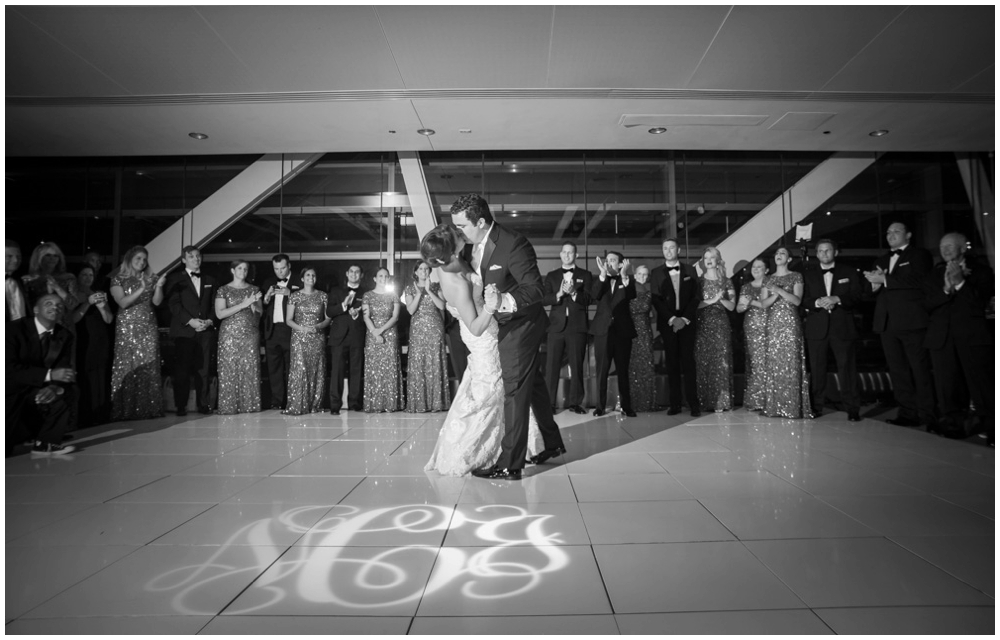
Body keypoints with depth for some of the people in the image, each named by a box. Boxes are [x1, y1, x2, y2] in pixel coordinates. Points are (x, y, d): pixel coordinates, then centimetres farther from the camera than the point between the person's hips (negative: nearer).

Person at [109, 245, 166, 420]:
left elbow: (157, 301, 3)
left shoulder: (150, 278, 13)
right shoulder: (118, 279, 5)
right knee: (127, 367, -5)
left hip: (149, 327, 3)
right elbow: (123, 302, -7)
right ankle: (127, 410, -1)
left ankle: (149, 408, 2)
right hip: (127, 327, -3)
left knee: (150, 367, -2)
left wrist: (158, 286, -14)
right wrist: (140, 289, -17)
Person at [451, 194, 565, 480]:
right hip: (502, 324, 9)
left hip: (520, 325, -9)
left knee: (515, 391, -5)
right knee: (532, 383, 20)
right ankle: (553, 443, 38)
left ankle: (509, 465, 6)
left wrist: (507, 301, -41)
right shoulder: (471, 245, -1)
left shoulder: (514, 244, -25)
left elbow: (536, 288, -28)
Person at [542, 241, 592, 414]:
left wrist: (573, 293, -20)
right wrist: (559, 294, -18)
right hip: (556, 325, 1)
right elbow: (544, 299, 2)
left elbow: (587, 299, -1)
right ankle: (548, 402, 2)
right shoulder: (551, 275, 14)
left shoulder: (585, 275, 11)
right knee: (551, 366, -3)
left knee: (577, 365, 2)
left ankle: (574, 402, 9)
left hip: (577, 326, 0)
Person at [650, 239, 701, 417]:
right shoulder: (656, 273, 8)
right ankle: (675, 404, 3)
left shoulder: (690, 270, 11)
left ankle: (693, 403, -1)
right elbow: (656, 299, 0)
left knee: (688, 362, -4)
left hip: (687, 322, 0)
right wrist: (672, 319, -11)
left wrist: (685, 319, -8)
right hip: (667, 323, 0)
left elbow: (696, 296, 5)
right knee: (672, 363, 0)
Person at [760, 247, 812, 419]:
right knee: (774, 364, 0)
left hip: (790, 323, -3)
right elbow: (765, 303, 6)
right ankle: (775, 406, 5)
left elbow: (797, 300, -5)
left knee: (791, 363, -7)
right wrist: (776, 294, -12)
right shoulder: (769, 279, 15)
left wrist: (780, 290, -16)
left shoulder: (796, 276, 5)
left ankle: (793, 406, -3)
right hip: (773, 324, 3)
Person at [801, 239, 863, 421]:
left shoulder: (850, 273, 10)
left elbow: (857, 296, 0)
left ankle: (852, 409, 4)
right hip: (817, 329, 1)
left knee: (847, 368, -2)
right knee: (816, 369, 3)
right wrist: (818, 302, -17)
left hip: (843, 328, -1)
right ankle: (816, 406, 10)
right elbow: (803, 300, 3)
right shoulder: (808, 275, 13)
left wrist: (836, 299, -16)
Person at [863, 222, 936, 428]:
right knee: (897, 371, 7)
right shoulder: (881, 261, 21)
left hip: (912, 322, -6)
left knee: (920, 369, -2)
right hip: (887, 323, 6)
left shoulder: (920, 255, 3)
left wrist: (885, 279, -15)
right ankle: (908, 413, 13)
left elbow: (919, 280, -15)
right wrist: (874, 284, -5)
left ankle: (928, 416, 4)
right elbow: (871, 292, 17)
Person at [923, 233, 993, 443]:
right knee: (948, 388, 5)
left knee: (981, 384, -3)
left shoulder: (981, 269, 6)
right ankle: (953, 426, 13)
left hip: (974, 336, -3)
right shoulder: (936, 273, 15)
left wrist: (960, 283, -15)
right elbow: (929, 303, 5)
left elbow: (982, 301, -5)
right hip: (942, 337, 3)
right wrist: (946, 288, -12)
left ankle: (989, 428, 8)